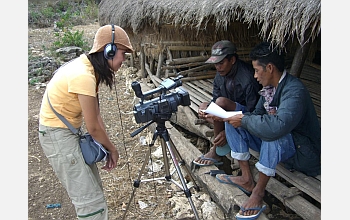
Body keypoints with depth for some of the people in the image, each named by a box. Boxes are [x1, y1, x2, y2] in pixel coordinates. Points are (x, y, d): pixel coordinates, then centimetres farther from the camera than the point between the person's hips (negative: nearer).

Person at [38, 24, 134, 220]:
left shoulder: (88, 67, 2)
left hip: (70, 130, 9)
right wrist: (113, 149, -5)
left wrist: (107, 148, 0)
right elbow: (93, 127, -22)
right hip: (57, 135, -9)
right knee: (91, 199, -2)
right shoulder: (83, 76, -28)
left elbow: (96, 115, 4)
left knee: (93, 187, 19)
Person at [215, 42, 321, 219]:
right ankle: (247, 179, -2)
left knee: (272, 134, -39)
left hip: (305, 154, -8)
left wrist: (244, 120, -30)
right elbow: (257, 114, 7)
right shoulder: (269, 87, -2)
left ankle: (259, 192, -20)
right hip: (276, 146, 8)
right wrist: (237, 118, -13)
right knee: (233, 123, -4)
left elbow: (277, 127, -45)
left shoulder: (294, 91, -29)